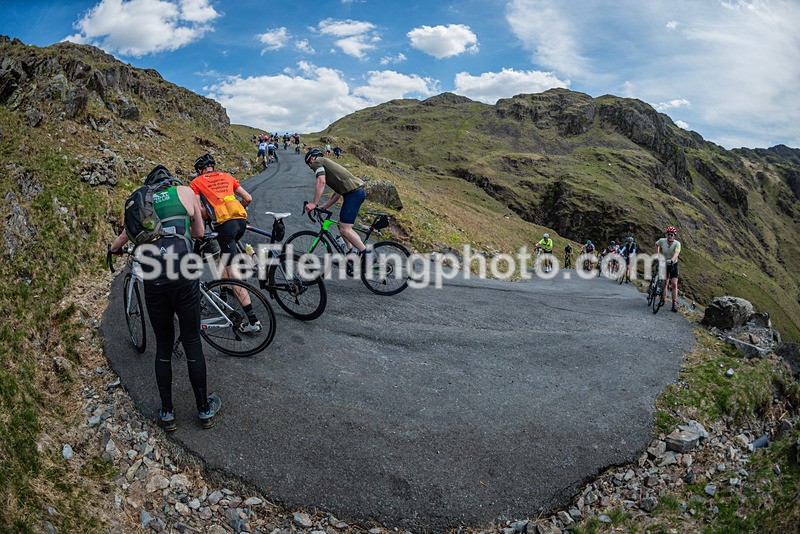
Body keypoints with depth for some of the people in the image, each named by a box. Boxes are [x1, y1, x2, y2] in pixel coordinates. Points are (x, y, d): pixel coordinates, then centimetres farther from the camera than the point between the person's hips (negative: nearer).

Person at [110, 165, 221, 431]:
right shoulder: (186, 191, 9)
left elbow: (126, 235, 28)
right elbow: (199, 232, 17)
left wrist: (113, 249, 50)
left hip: (153, 281, 2)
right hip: (184, 275, -2)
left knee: (163, 346, 16)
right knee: (192, 342, 10)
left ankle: (167, 413, 25)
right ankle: (204, 410, 20)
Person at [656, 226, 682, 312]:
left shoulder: (677, 243, -22)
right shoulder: (662, 241, -16)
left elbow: (676, 253, -39)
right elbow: (656, 244, 8)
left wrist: (671, 260, -57)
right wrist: (657, 254, 1)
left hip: (673, 265, -2)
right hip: (664, 264, 2)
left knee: (674, 284, -10)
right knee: (664, 283, 10)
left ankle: (674, 303, -6)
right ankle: (663, 299, 28)